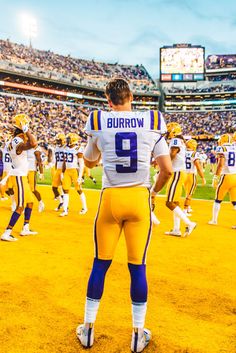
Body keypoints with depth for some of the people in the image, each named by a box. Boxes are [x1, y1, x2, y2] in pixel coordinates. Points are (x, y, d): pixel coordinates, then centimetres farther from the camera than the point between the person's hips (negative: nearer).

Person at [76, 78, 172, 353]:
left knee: (100, 264, 13)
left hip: (110, 199, 0)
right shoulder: (152, 123, -1)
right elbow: (167, 169, -3)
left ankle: (88, 329, 28)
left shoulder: (99, 123, -1)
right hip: (140, 199, 0)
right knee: (137, 266, 10)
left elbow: (89, 162, 15)